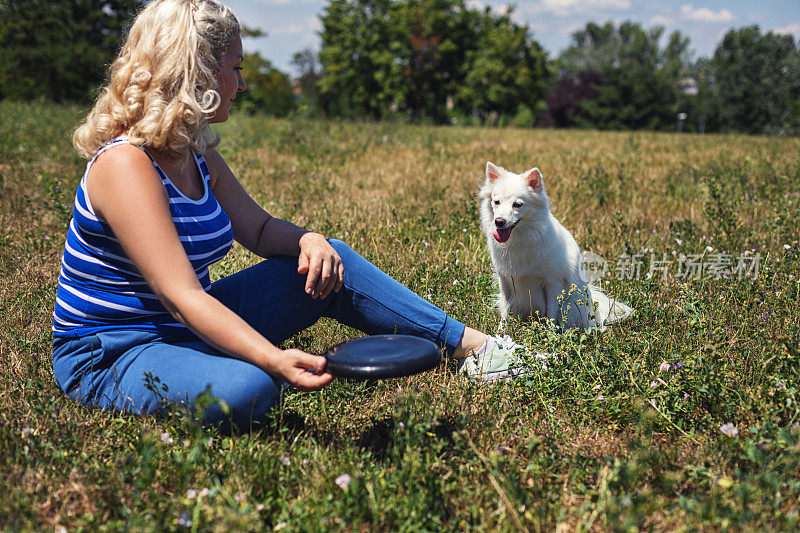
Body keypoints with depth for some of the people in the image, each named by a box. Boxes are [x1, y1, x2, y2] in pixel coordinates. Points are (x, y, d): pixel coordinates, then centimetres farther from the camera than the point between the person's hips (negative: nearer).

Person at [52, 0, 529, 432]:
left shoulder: (196, 153, 5)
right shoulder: (126, 164, -25)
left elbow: (259, 228, 12)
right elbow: (181, 297, -32)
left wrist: (307, 239, -11)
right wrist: (275, 358, -43)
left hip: (194, 326, 9)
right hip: (108, 358, -8)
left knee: (329, 261, -1)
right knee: (246, 389, -38)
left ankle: (468, 344, 3)